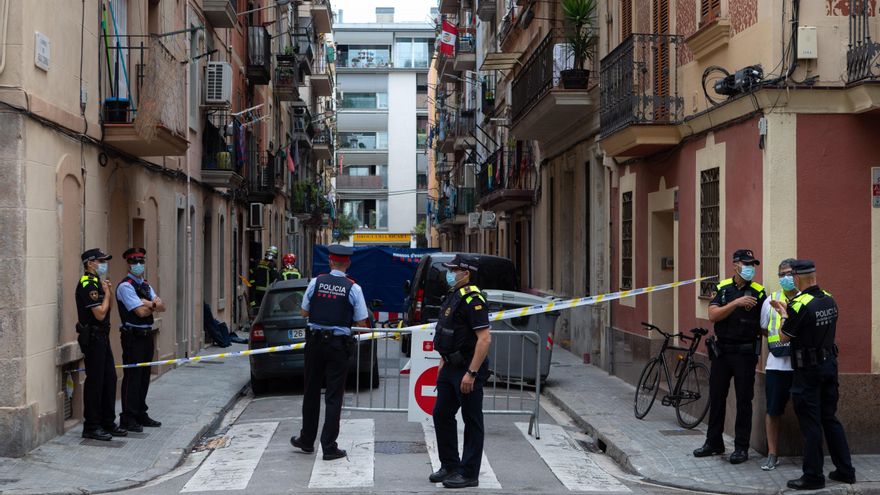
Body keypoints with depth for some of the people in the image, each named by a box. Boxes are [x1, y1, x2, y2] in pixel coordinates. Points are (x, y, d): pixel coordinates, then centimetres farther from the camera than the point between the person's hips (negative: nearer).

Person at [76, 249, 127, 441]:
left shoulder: (97, 282, 14)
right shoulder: (87, 284, -17)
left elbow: (108, 308, 18)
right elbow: (100, 314, -21)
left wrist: (110, 291, 3)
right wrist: (107, 293, -9)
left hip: (102, 338, 10)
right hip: (92, 338, -10)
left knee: (109, 379, 13)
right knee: (95, 382, -5)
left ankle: (108, 423, 21)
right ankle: (91, 427, 2)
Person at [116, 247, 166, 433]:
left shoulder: (146, 285, 16)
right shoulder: (125, 286, -11)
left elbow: (162, 307, 7)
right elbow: (141, 311, -19)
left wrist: (149, 304, -12)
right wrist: (154, 304, -1)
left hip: (147, 335, 9)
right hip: (133, 336, -8)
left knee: (144, 376, 13)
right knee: (132, 377, -6)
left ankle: (141, 414, 22)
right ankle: (128, 418, 0)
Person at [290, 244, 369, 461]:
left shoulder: (316, 282, -2)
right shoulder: (353, 288, -7)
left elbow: (303, 312, 8)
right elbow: (362, 323, -4)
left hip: (315, 340, 2)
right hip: (338, 344, -2)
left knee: (311, 391, 15)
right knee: (334, 396, 2)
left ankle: (307, 440, 26)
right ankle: (329, 447, 1)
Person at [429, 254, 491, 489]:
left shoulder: (472, 299, -18)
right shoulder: (452, 295, 13)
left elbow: (485, 339, -24)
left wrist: (471, 373, -25)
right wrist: (443, 361, 20)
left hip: (467, 369, -10)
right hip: (451, 367, 10)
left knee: (472, 421, 0)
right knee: (441, 415, 14)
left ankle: (469, 474, 7)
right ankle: (450, 466, 26)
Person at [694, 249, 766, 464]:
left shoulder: (758, 292, -3)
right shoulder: (723, 288, 5)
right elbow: (713, 315, -9)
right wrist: (736, 303, -19)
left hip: (745, 352, -3)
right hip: (722, 350, 3)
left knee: (744, 400, 2)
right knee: (716, 397, 10)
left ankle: (741, 447, 10)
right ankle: (714, 443, 23)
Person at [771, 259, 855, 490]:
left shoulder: (799, 305, -19)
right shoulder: (829, 300, 5)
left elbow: (785, 337, -10)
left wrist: (784, 315, 7)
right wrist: (788, 310, 19)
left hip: (808, 369, -7)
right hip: (830, 364, 7)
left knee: (811, 423, -1)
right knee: (830, 418, 16)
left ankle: (813, 476, 4)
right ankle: (845, 470, 20)